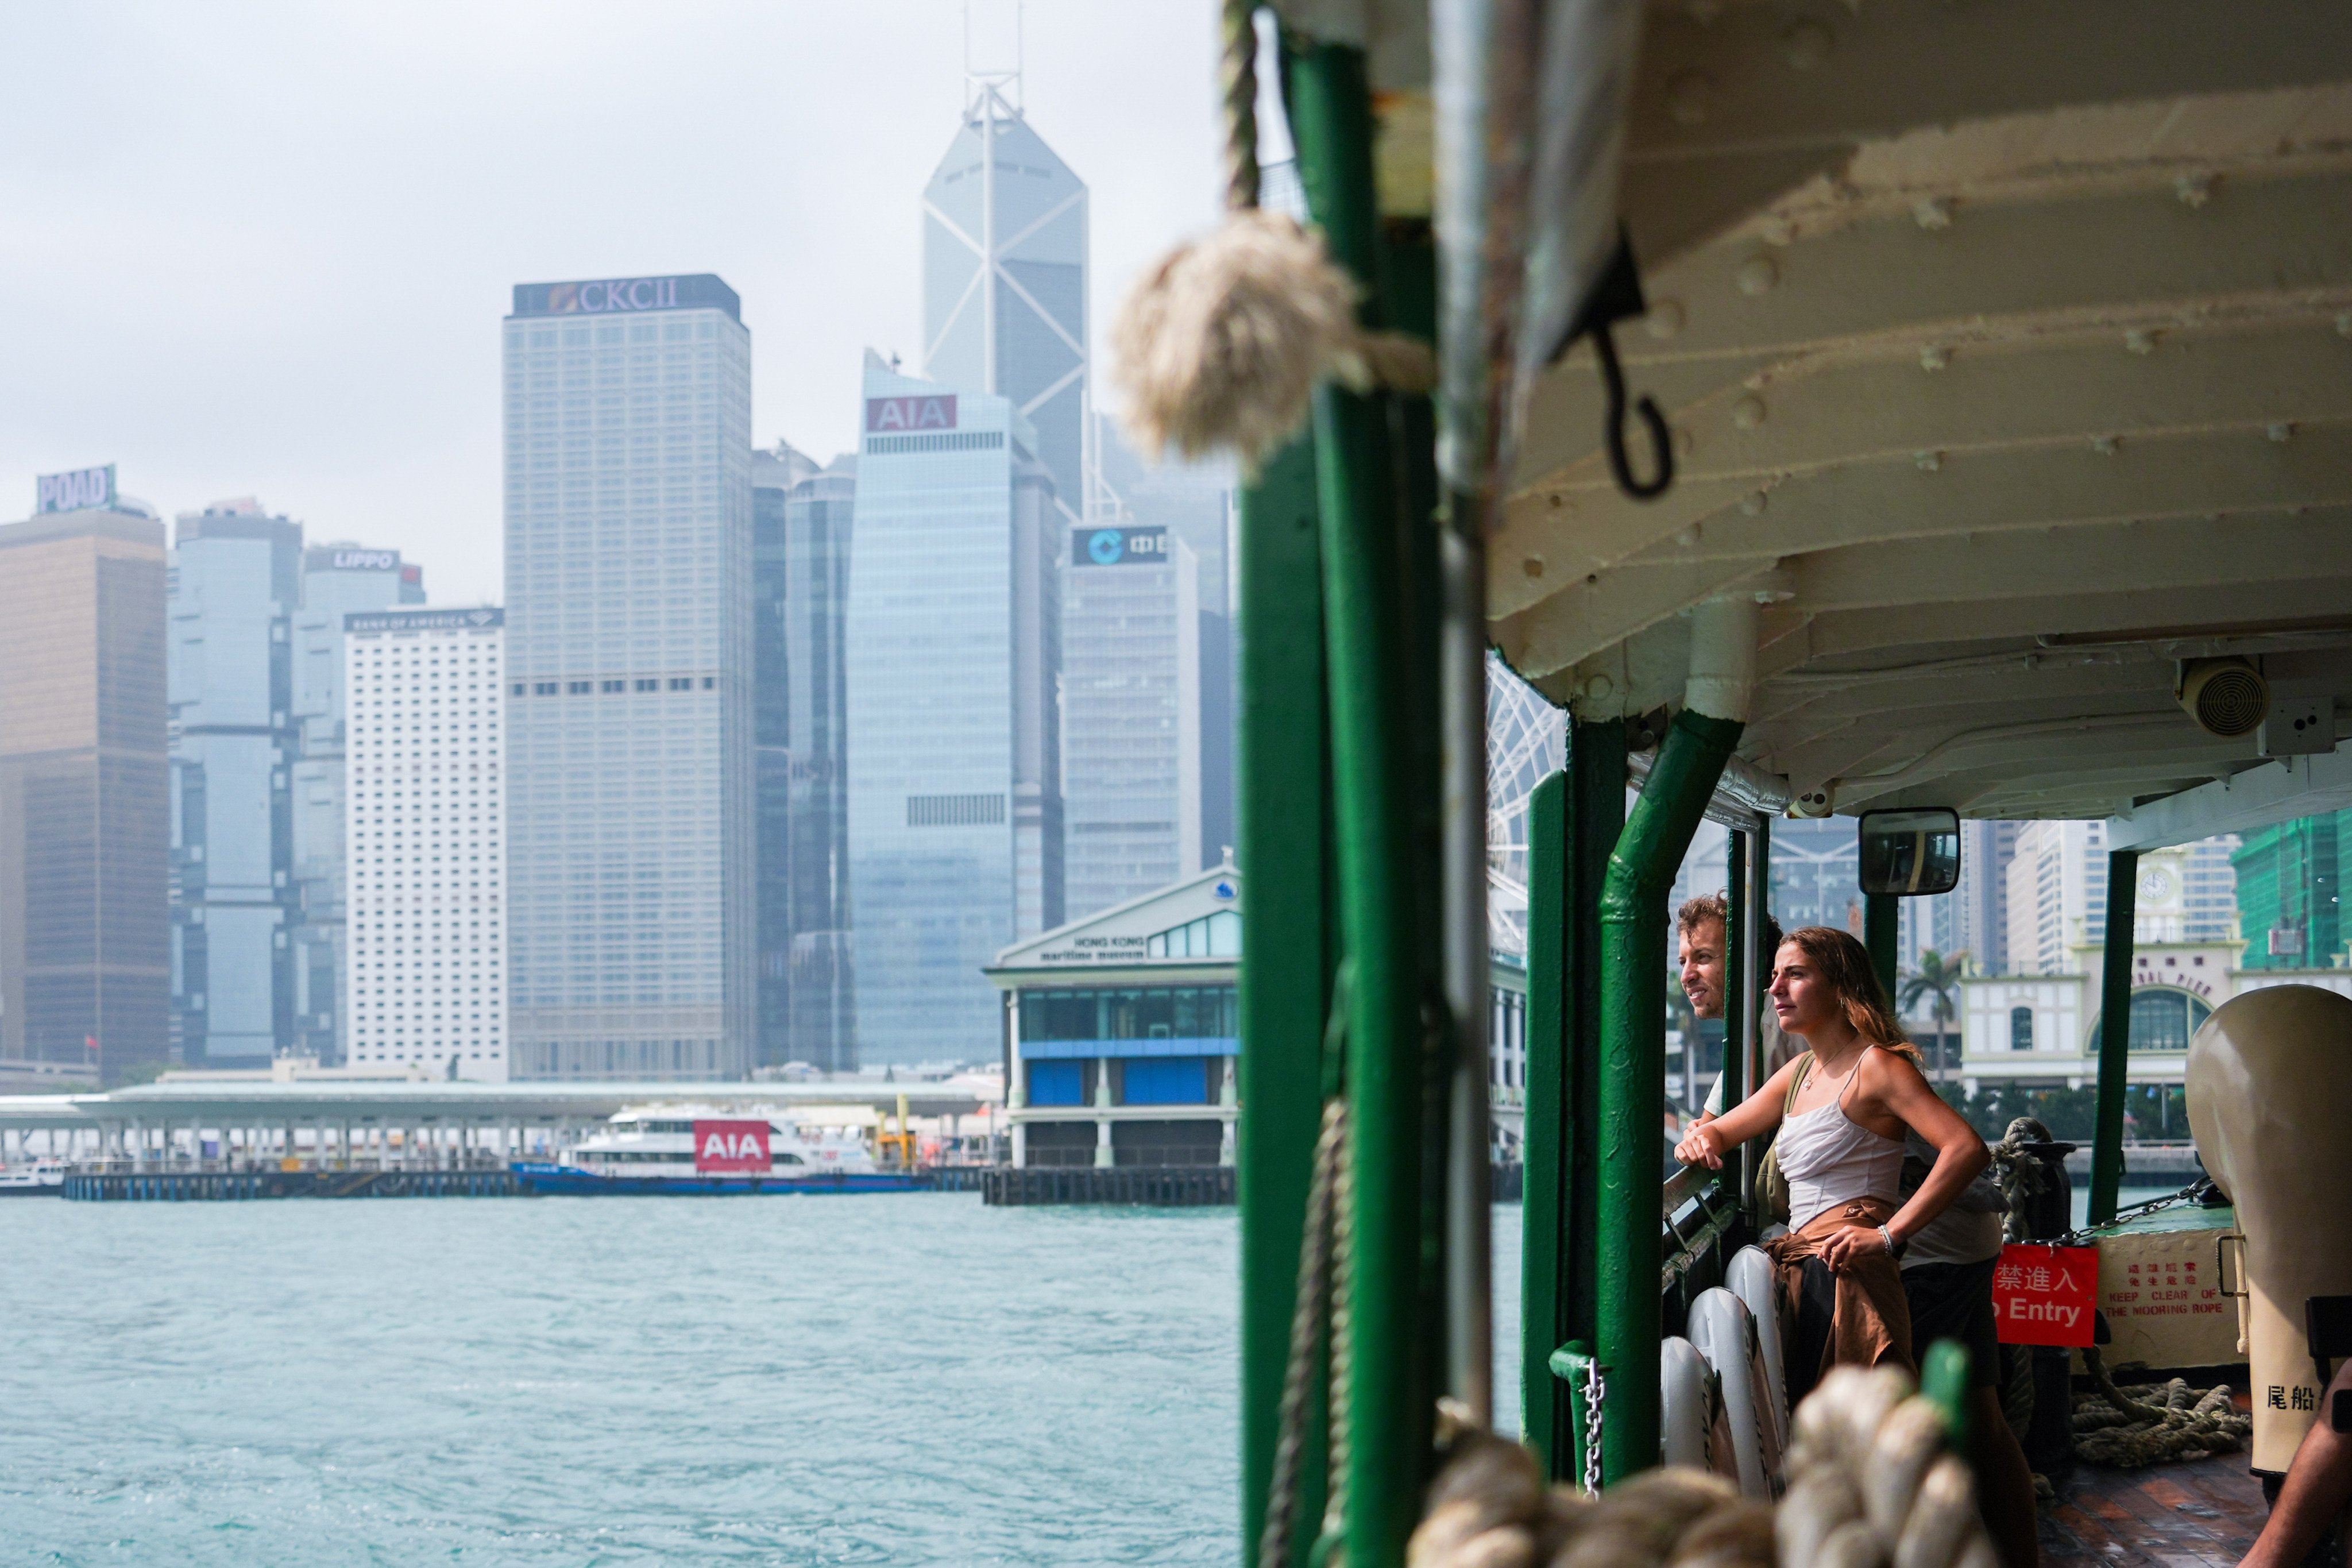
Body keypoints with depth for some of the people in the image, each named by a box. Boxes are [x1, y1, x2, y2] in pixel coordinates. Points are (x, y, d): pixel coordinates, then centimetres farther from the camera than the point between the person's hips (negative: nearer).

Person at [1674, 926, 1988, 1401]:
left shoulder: (1875, 1066, -6)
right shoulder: (1800, 1073, 20)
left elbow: (1968, 1150, -18)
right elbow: (1719, 1131, 29)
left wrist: (1889, 1235, -21)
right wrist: (1700, 1140, 3)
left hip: (1847, 1270, -9)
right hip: (1800, 1273, 9)